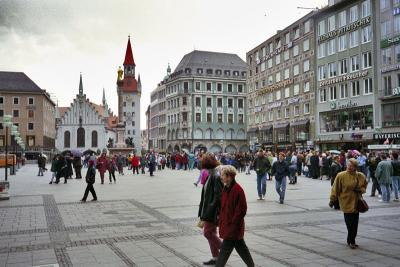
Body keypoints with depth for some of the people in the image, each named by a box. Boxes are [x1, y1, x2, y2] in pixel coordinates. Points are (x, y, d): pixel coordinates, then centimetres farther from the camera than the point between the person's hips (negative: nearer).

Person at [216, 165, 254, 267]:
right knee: (240, 247, 19)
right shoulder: (226, 188, 7)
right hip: (226, 223, 9)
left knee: (225, 249, -3)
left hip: (233, 227, -9)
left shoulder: (238, 190, -20)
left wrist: (232, 223, -17)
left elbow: (241, 210, -20)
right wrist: (221, 218, 10)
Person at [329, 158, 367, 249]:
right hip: (346, 202, -4)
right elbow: (335, 189, -5)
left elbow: (364, 185, 18)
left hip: (356, 203, 4)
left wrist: (361, 190, -3)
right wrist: (332, 200, -4)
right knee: (350, 223, -5)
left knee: (355, 223, 8)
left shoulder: (361, 176, 2)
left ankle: (351, 240, 25)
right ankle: (351, 241, 11)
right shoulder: (341, 176, -10)